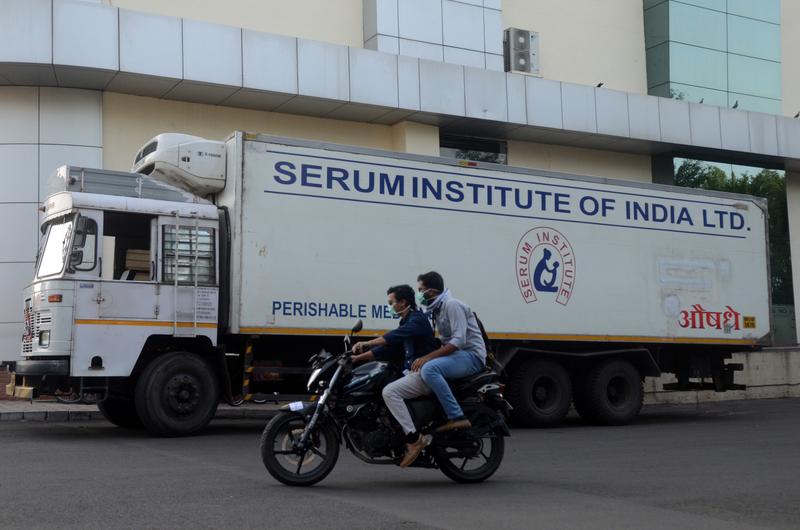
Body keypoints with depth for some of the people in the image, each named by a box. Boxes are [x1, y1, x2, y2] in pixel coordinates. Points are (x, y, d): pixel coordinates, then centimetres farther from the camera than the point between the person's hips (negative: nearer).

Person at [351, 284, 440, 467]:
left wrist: (367, 343, -32)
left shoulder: (417, 319, -9)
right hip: (412, 373, 11)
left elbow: (396, 336, -27)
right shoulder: (406, 323, 21)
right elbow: (388, 349, 20)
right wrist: (359, 357, 12)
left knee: (389, 391, -27)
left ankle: (414, 439, -25)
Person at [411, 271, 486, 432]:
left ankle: (457, 417, -32)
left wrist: (427, 357, -27)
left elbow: (459, 340, -23)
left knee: (428, 369, -32)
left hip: (471, 355, -11)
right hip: (456, 355, 11)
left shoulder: (452, 304, -12)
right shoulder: (437, 309, 19)